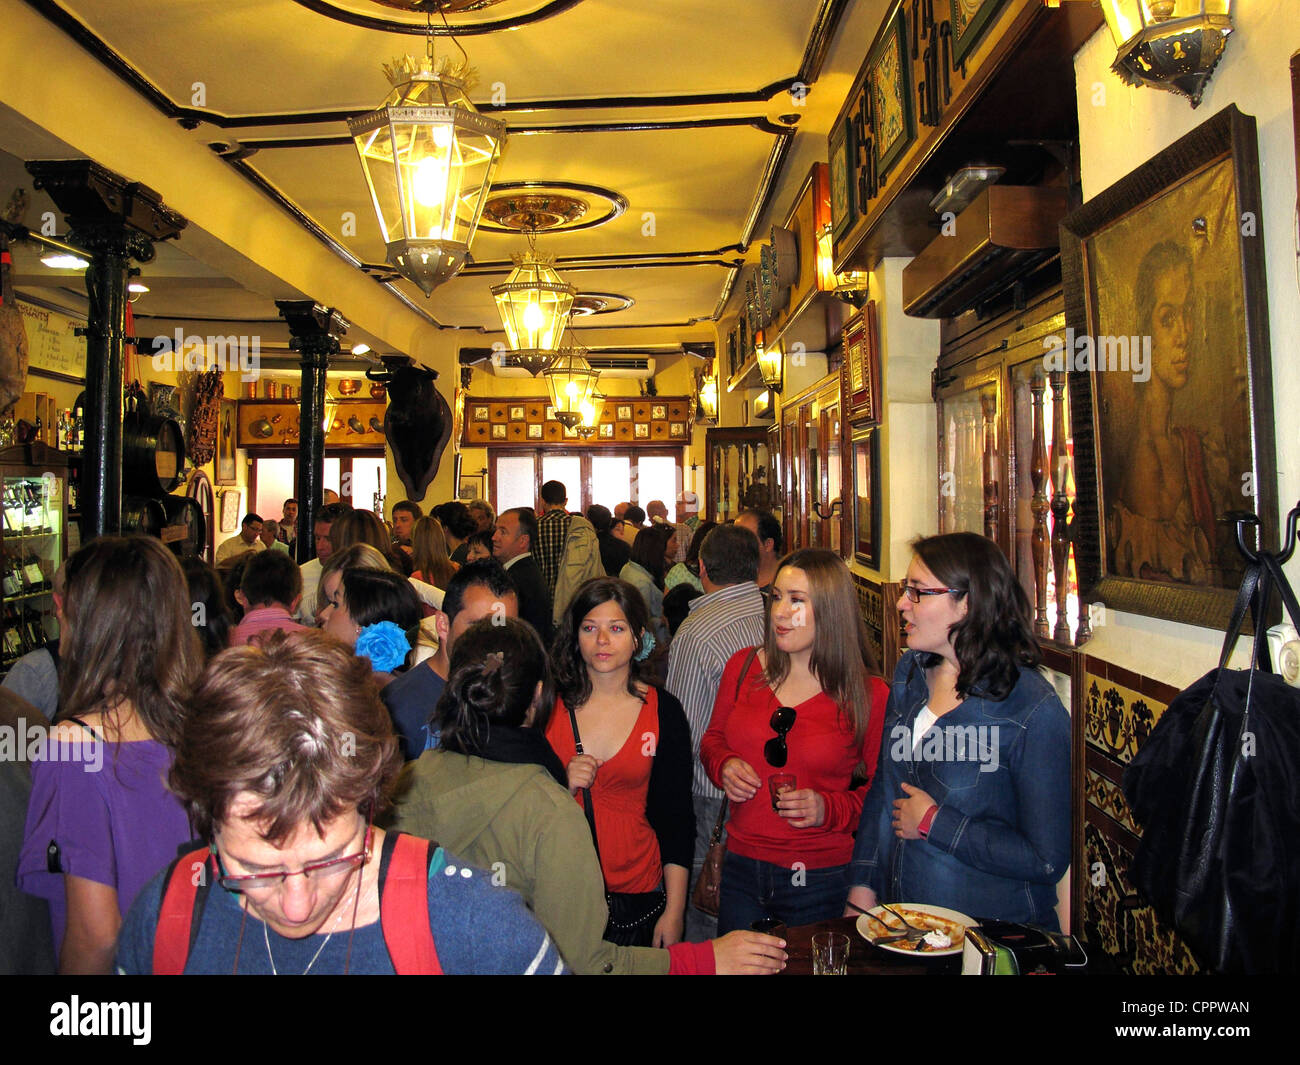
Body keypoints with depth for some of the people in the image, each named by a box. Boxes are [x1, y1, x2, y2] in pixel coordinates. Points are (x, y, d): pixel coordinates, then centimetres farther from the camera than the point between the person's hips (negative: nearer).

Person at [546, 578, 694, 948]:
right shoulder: (547, 703, -3)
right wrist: (562, 786, -14)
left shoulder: (663, 711, -3)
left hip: (637, 894, 0)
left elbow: (676, 818, 0)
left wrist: (674, 912, -4)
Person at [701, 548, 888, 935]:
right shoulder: (744, 667, -1)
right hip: (741, 870, 3)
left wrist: (829, 809, -18)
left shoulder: (869, 695, -9)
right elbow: (713, 738, 13)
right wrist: (723, 765, -7)